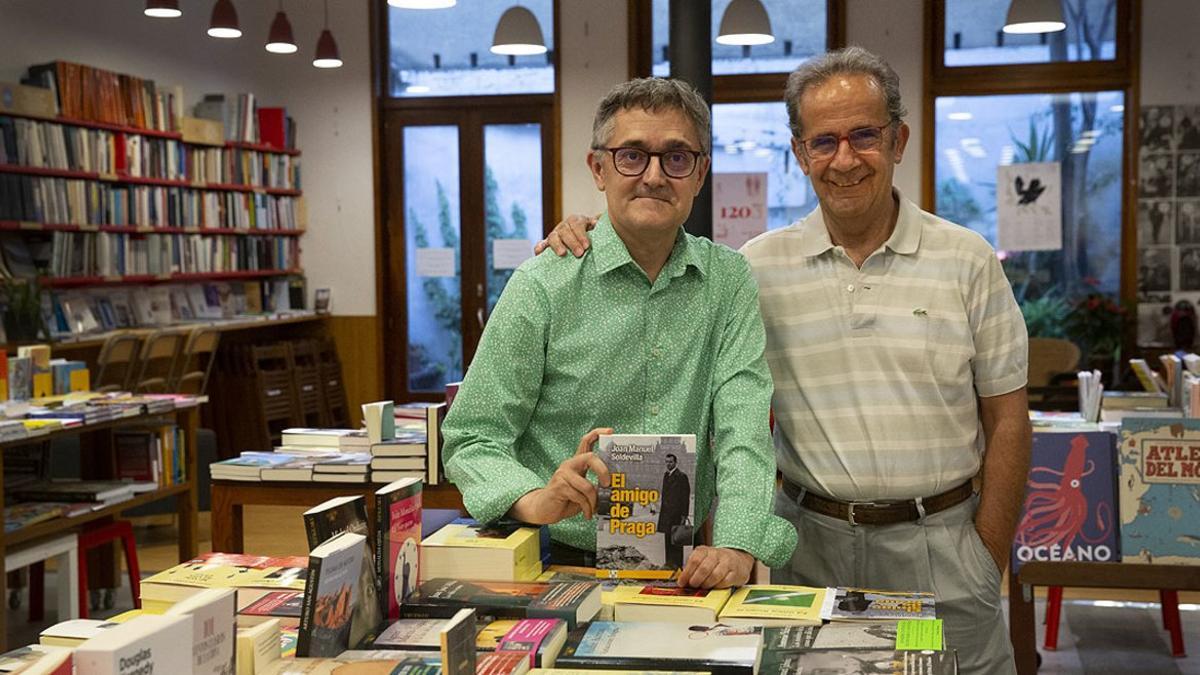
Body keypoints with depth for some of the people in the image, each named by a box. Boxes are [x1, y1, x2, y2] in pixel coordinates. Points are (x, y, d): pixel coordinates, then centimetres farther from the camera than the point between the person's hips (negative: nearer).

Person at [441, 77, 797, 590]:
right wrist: (537, 501, -23)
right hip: (558, 563, -3)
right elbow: (473, 439, -2)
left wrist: (737, 544, -19)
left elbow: (742, 427, -2)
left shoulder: (728, 280, 8)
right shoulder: (543, 286, -3)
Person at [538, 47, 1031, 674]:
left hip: (939, 544, 0)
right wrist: (587, 247, -7)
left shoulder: (967, 260, 0)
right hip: (811, 544, 1)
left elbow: (1007, 421, 2)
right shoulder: (758, 267, 1)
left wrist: (988, 562, -1)